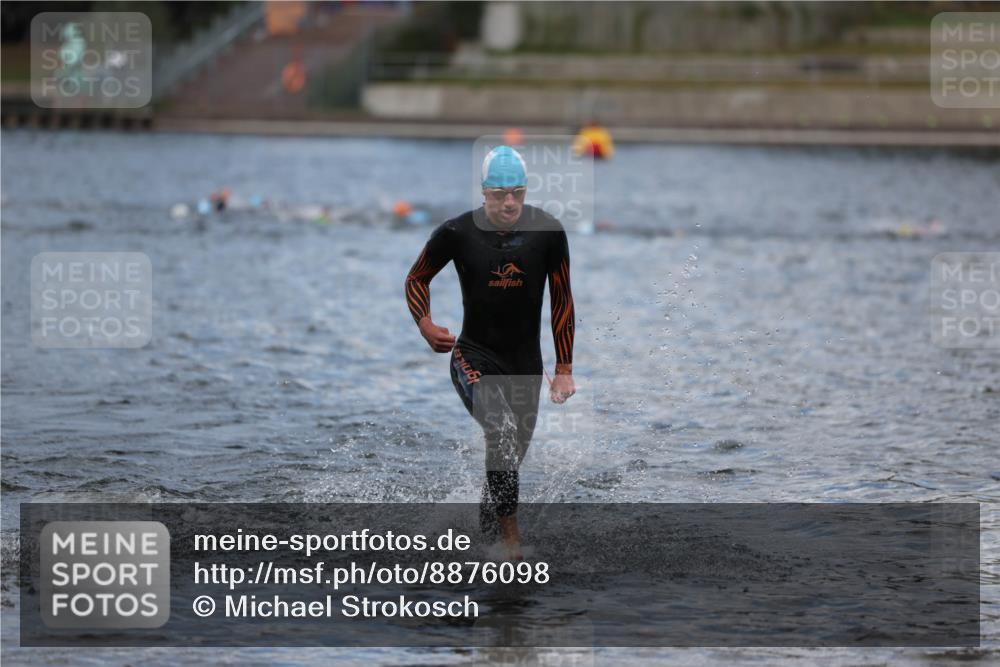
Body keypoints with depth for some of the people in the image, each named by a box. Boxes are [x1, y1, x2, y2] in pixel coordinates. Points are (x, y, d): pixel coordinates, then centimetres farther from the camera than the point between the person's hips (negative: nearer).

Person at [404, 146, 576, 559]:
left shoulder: (548, 232, -8)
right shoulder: (457, 233, -11)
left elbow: (562, 300, 1)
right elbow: (416, 279, 6)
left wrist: (564, 370, 1)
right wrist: (426, 326, -12)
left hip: (526, 364, 3)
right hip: (473, 357, -3)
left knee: (514, 452, 15)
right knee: (503, 430, -28)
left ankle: (488, 521, 43)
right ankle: (508, 526, -17)